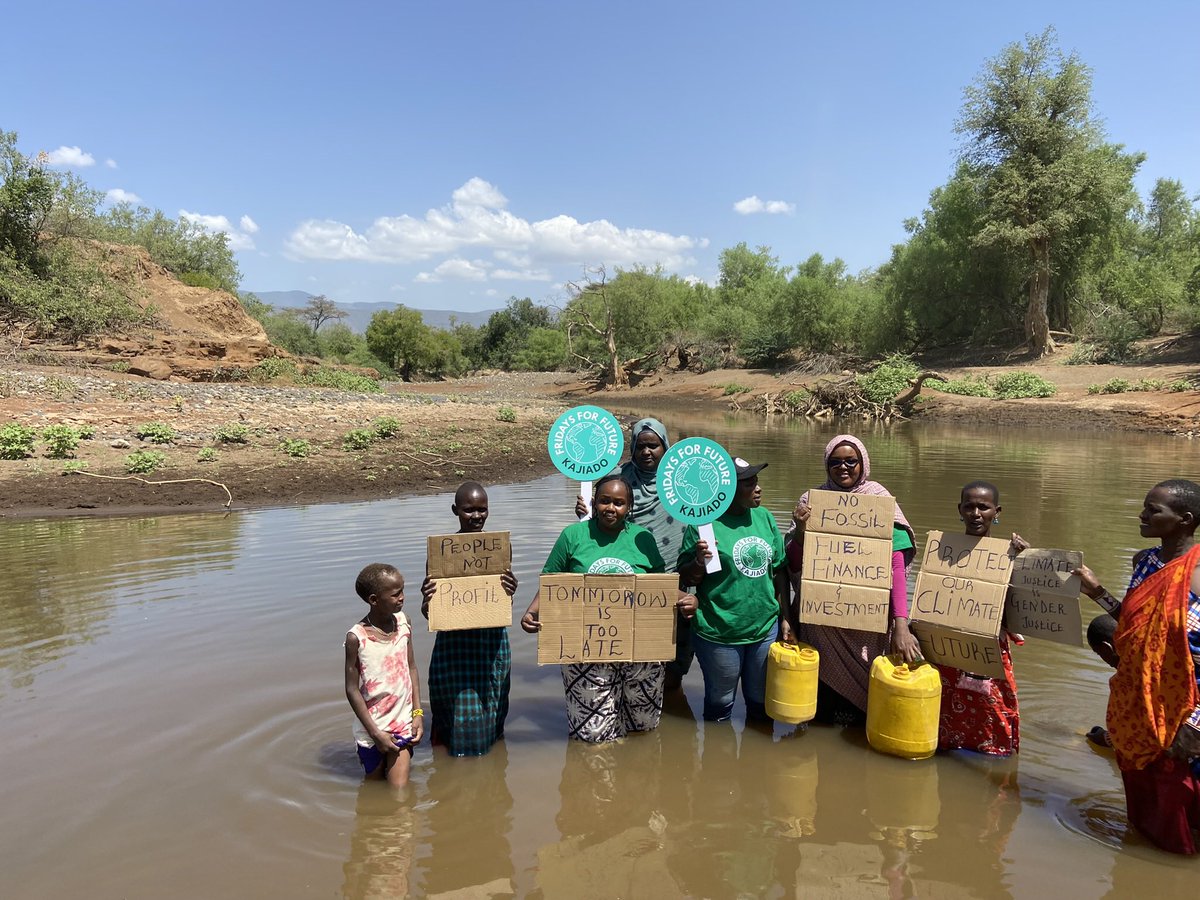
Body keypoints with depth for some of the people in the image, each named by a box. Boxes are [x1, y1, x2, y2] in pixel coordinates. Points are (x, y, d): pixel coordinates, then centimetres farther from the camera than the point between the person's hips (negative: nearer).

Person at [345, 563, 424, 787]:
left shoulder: (402, 621, -5)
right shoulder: (356, 638, -17)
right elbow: (352, 689, -11)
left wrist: (418, 713, 0)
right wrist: (375, 733, -10)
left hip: (403, 723, 2)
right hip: (371, 728, -2)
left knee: (399, 788, -2)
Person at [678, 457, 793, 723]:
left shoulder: (764, 517, 2)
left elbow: (780, 571, 8)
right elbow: (686, 579, -8)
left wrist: (785, 618, 7)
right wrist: (699, 562, -28)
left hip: (766, 628, 4)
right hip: (719, 633, -4)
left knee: (761, 702, 20)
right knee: (720, 704, 13)